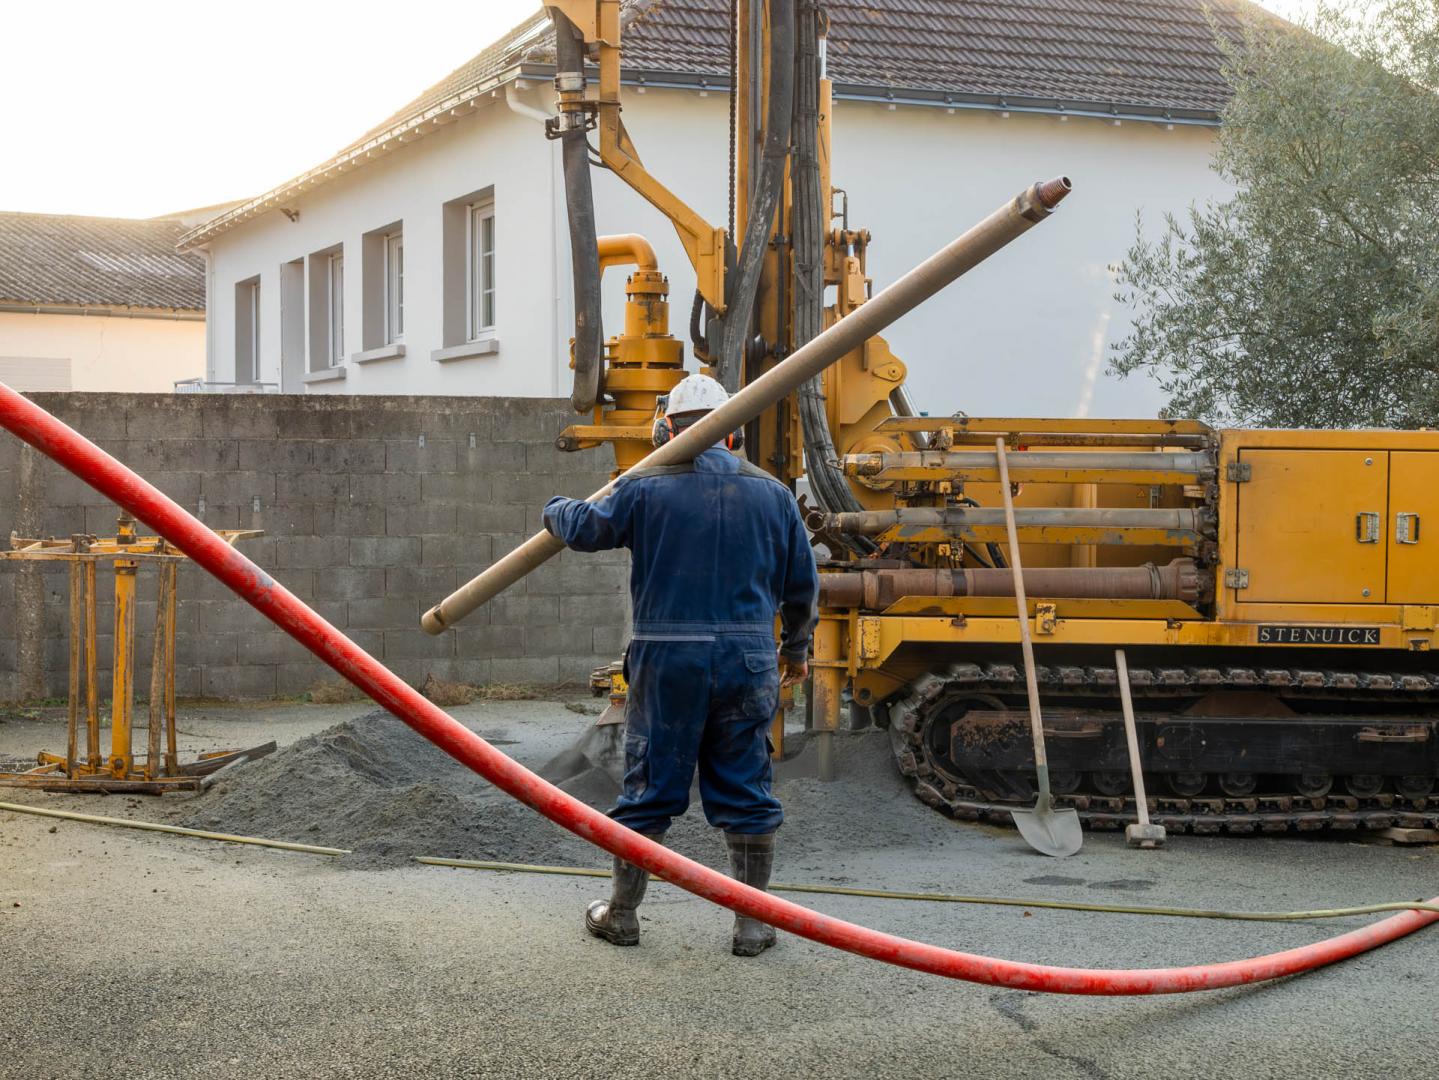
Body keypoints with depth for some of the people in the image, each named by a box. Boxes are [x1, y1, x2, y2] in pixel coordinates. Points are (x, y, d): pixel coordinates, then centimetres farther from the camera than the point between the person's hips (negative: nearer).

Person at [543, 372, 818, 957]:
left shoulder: (647, 486, -4)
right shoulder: (771, 492, 6)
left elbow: (585, 528, 3)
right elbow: (801, 583, 13)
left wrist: (555, 509, 27)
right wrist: (795, 648, 28)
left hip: (666, 658, -1)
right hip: (747, 659, 2)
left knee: (649, 788, 8)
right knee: (745, 792, 8)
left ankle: (622, 913, 19)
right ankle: (753, 923, 11)